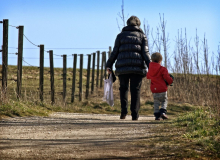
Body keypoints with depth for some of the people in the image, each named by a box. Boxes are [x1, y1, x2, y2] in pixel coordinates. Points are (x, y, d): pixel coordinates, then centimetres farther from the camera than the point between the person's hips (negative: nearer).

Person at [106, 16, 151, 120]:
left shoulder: (121, 35, 11)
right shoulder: (142, 36, 10)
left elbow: (115, 52, 8)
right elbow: (145, 53, 0)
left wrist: (109, 65, 14)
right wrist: (150, 66, -3)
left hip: (122, 67, 1)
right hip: (137, 67, 0)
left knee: (123, 89, 13)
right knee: (135, 90, 2)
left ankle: (123, 111, -3)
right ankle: (135, 114, -4)